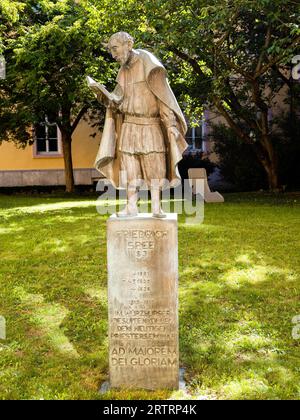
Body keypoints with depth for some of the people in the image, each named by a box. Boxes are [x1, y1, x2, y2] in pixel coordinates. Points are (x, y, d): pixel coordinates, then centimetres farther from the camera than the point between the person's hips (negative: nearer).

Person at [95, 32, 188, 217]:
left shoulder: (146, 61, -6)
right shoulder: (123, 71, 12)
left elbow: (163, 93, -12)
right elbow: (118, 101, 10)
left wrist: (170, 124, -18)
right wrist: (106, 99, -13)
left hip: (151, 124, -5)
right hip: (129, 125, 5)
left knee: (154, 166, -4)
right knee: (129, 167, 1)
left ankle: (156, 207, 3)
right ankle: (132, 206, 5)